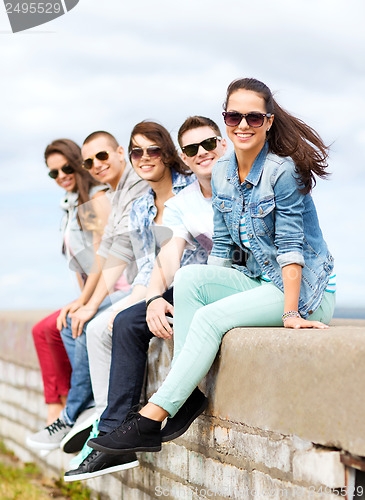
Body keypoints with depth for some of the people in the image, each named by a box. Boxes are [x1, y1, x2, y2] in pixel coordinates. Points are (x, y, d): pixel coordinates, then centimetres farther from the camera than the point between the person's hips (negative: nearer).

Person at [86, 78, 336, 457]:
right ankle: (187, 395, -20)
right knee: (188, 276, -18)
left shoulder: (283, 170, -15)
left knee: (211, 317, -25)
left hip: (305, 289, -6)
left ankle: (151, 419, -24)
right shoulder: (221, 176, 6)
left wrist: (291, 314, -22)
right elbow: (221, 247, 9)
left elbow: (290, 245, -18)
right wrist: (201, 291, -1)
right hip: (259, 282, 6)